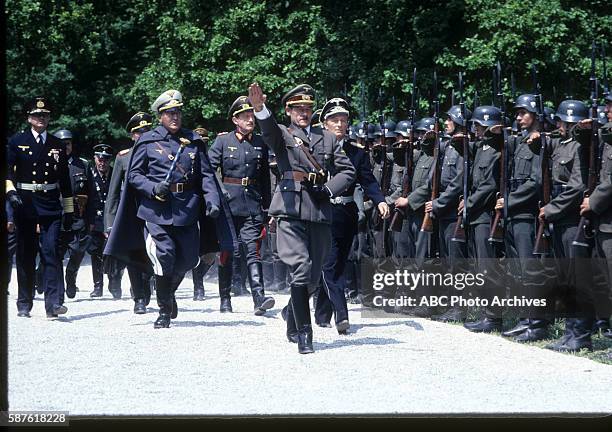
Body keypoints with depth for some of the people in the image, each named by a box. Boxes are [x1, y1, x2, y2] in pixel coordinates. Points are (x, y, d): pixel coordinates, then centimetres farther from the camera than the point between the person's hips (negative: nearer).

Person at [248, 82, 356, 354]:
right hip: (291, 211, -4)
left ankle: (292, 313, 36)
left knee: (313, 277, 9)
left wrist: (329, 189, -3)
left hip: (320, 212, 4)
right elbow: (269, 130, -17)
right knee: (300, 270, -15)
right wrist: (260, 109, -39)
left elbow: (347, 170, 15)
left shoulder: (327, 138, 18)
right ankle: (303, 333, -10)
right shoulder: (282, 135, 7)